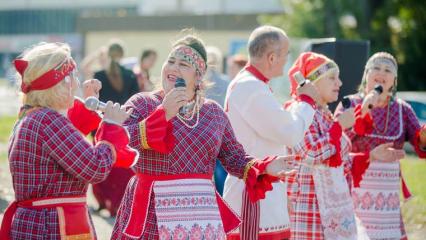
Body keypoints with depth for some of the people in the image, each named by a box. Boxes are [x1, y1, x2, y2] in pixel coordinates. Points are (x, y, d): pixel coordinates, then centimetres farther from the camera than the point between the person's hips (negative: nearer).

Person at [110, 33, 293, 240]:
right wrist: (163, 114, -16)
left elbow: (235, 159, 12)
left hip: (201, 213, 3)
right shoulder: (142, 104, 1)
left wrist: (265, 167, -7)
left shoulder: (214, 112, 11)